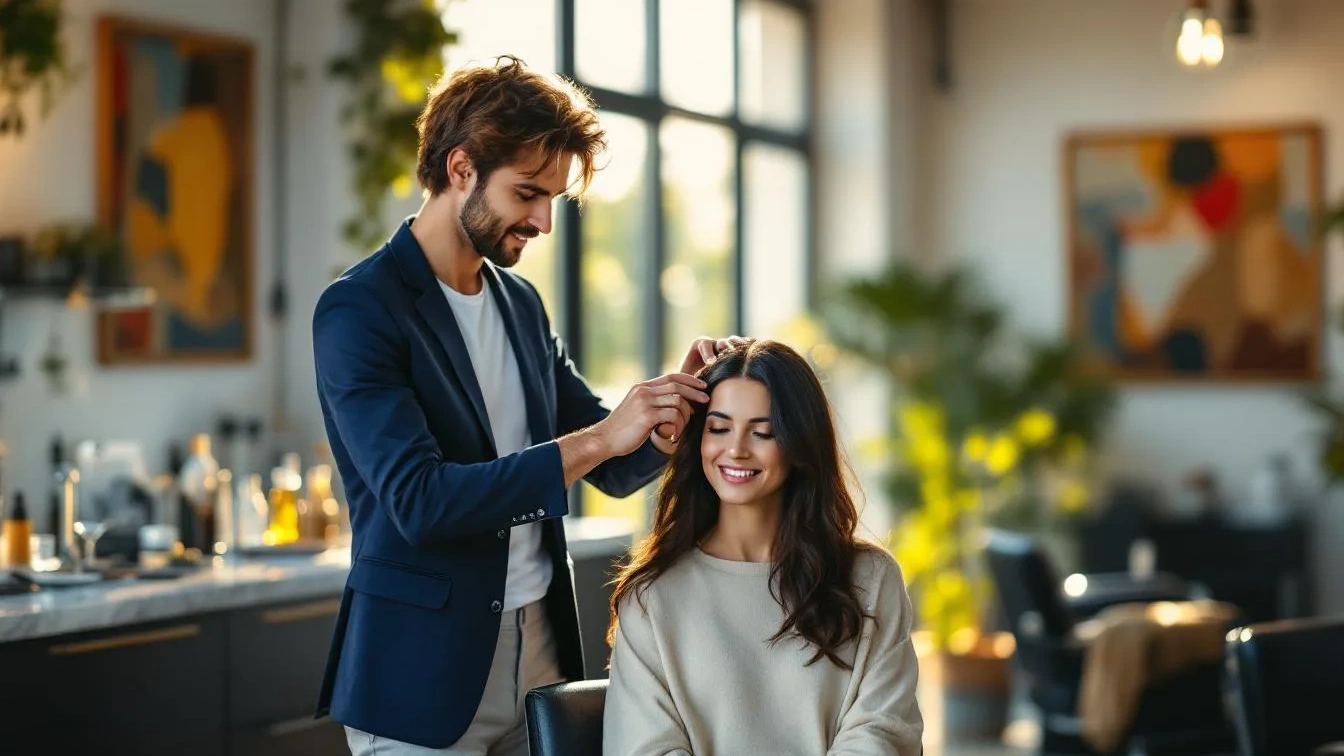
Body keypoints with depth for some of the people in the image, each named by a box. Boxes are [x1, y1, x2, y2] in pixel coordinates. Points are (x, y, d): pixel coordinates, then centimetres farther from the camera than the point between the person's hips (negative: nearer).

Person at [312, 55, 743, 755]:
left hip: (542, 647, 6)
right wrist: (595, 437, -24)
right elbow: (417, 500, -22)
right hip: (423, 674, -6)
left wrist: (673, 401, -6)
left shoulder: (521, 303, 10)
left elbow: (615, 468, 14)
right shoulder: (357, 310, -12)